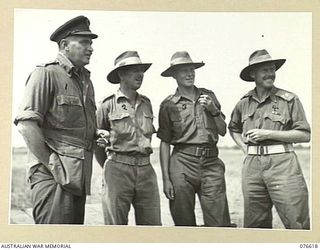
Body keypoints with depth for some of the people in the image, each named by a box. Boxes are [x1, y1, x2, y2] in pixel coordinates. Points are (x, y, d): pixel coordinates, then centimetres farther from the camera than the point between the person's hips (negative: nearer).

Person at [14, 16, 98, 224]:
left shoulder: (86, 81, 18)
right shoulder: (47, 74, -6)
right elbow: (26, 123, -15)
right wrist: (52, 164, -16)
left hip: (79, 176, 8)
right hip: (53, 175, -8)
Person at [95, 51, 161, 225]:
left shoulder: (146, 104, 12)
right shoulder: (108, 105, -2)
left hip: (146, 170, 4)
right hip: (118, 170, -4)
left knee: (152, 225, 5)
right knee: (116, 227, 1)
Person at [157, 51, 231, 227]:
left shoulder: (208, 96, 14)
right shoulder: (169, 105, 6)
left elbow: (223, 131, 16)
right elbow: (164, 143, 4)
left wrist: (214, 111, -1)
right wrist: (166, 178, -2)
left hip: (211, 163, 2)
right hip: (182, 163, -2)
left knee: (219, 224, -4)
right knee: (184, 223, 2)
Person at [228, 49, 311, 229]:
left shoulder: (289, 99, 0)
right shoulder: (244, 103, 13)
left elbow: (305, 135, -4)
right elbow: (233, 129, 30)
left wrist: (268, 134, -9)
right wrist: (245, 148, 13)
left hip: (282, 162, -4)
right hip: (252, 165, 4)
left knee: (298, 223, -7)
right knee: (255, 224, 10)